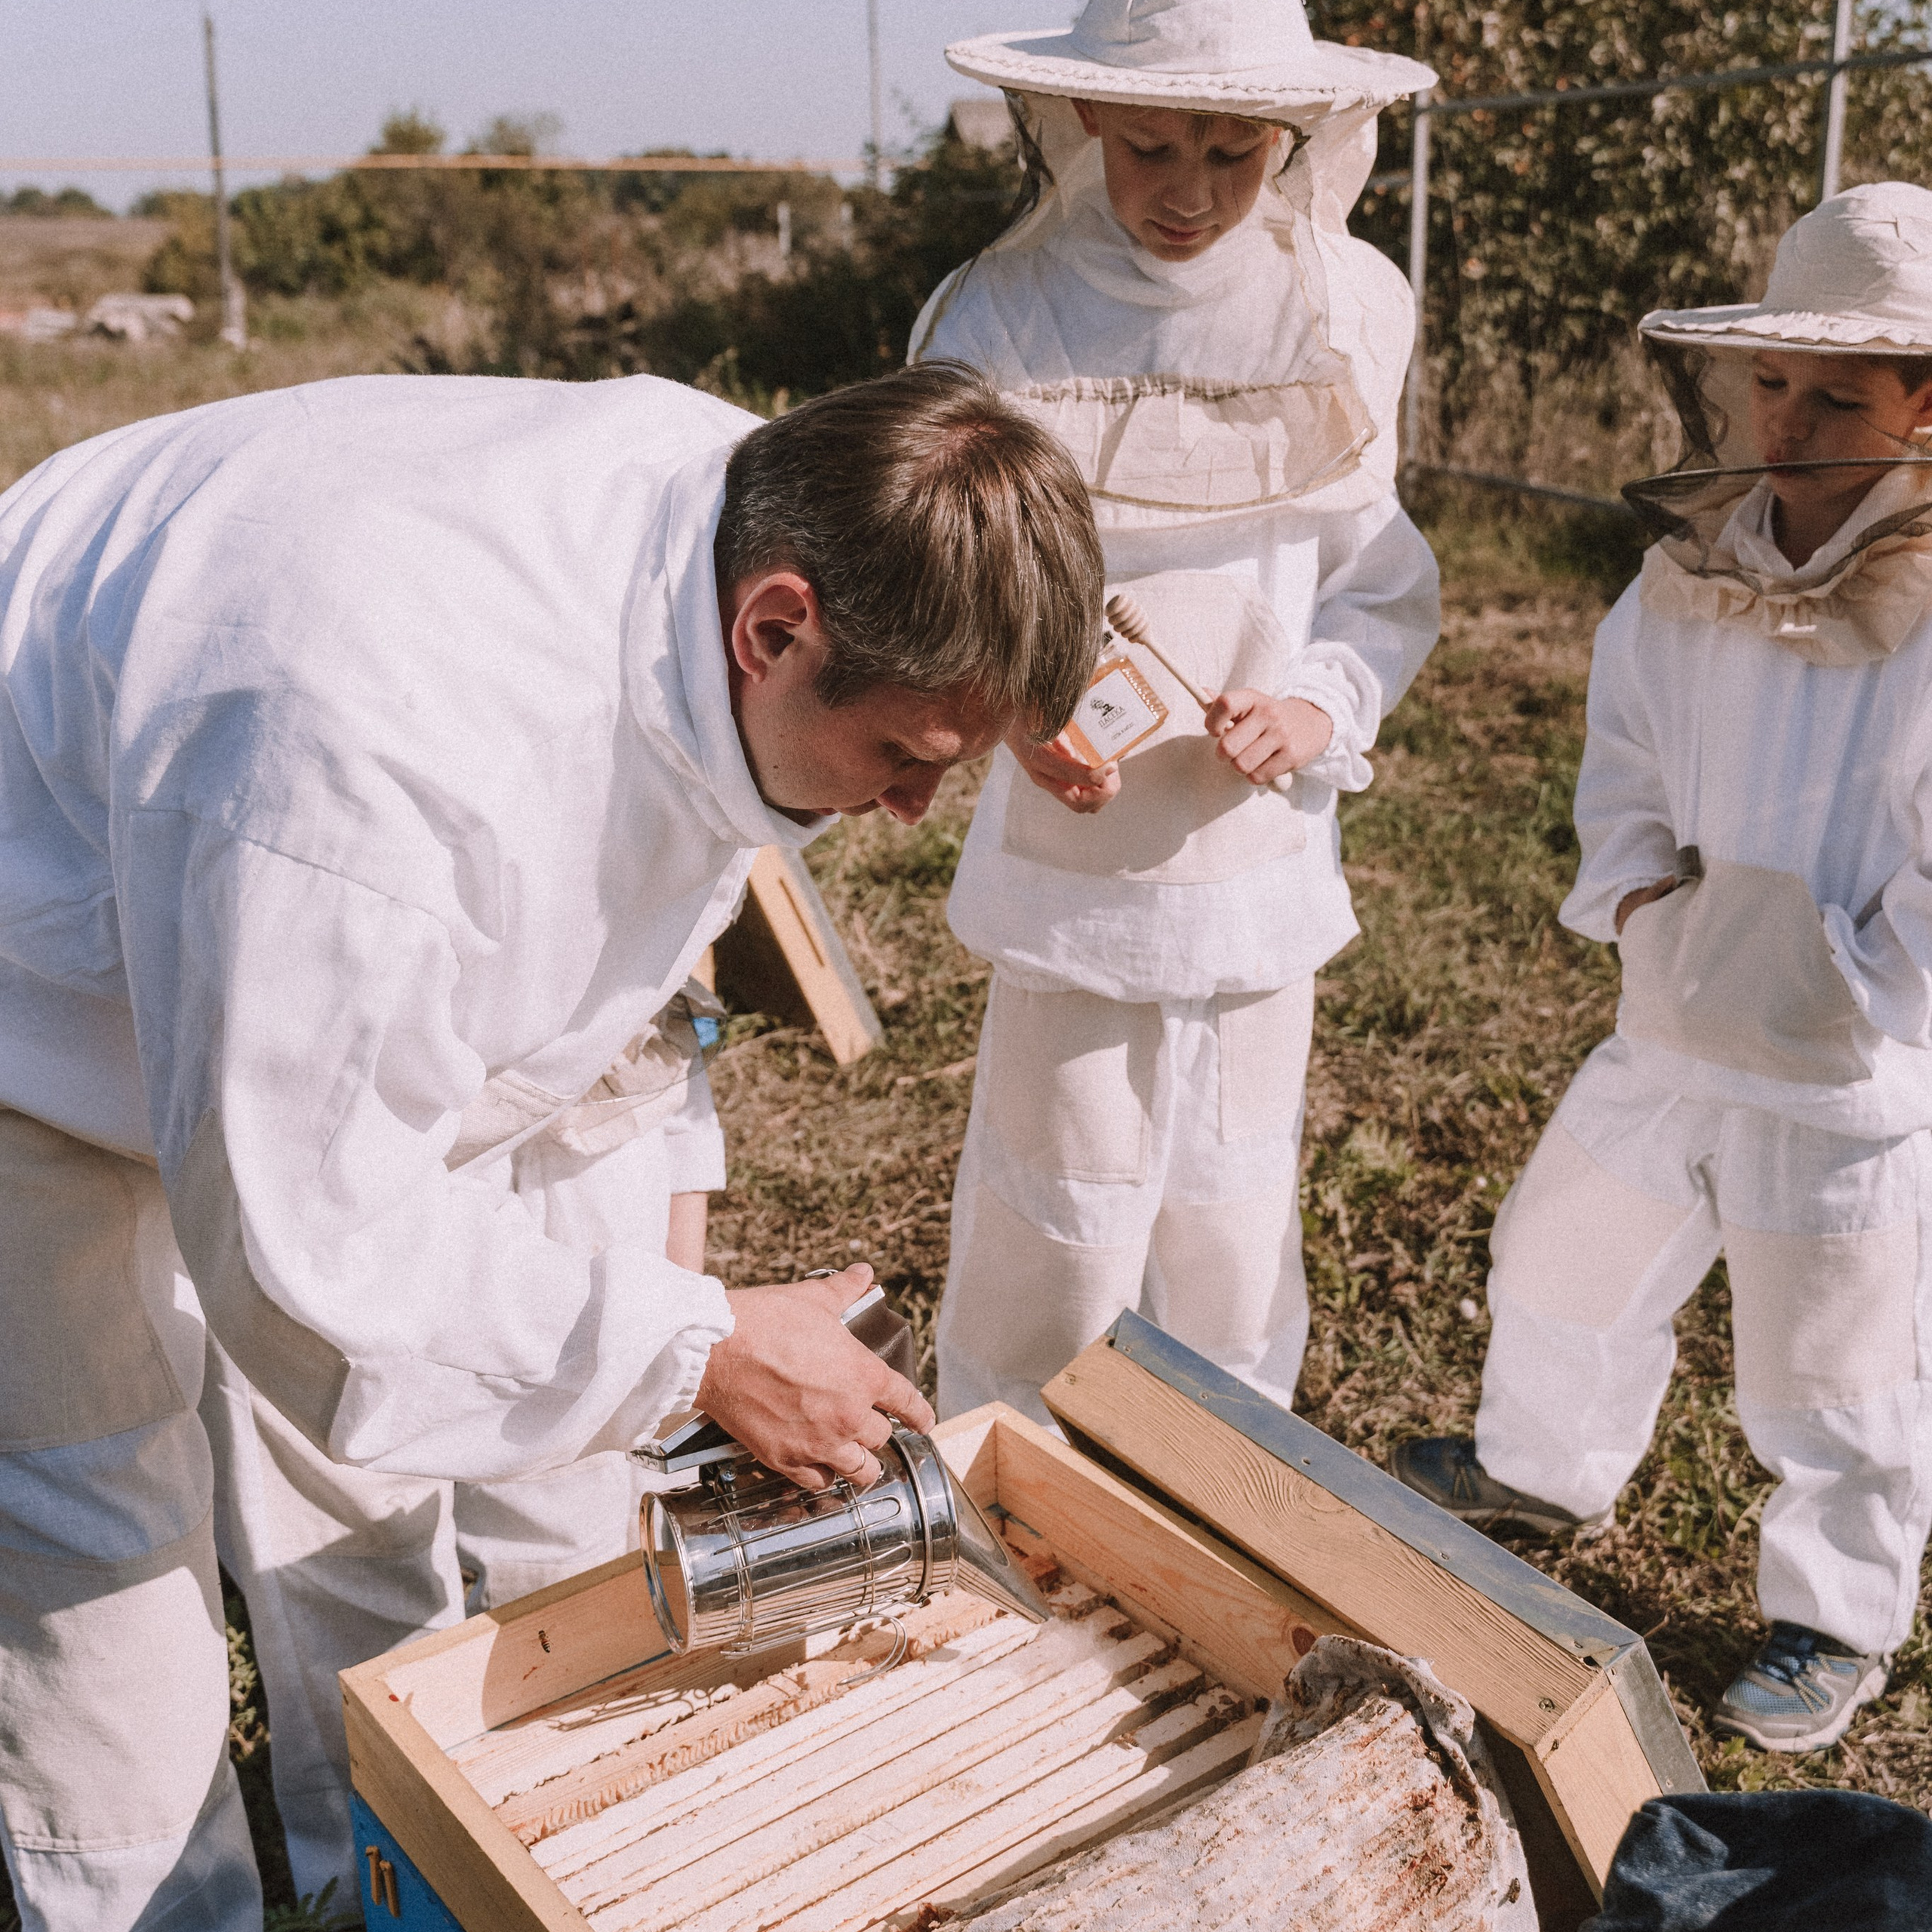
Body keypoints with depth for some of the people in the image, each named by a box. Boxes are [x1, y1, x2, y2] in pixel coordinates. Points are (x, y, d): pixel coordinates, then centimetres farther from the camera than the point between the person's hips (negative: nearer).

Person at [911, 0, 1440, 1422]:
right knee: (1055, 1248, 4)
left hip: (1263, 874, 3)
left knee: (1237, 1246, 15)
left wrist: (1317, 707, -13)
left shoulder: (1348, 311, -1)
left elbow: (1384, 591, 6)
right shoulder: (1000, 317, -9)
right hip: (1070, 870, -3)